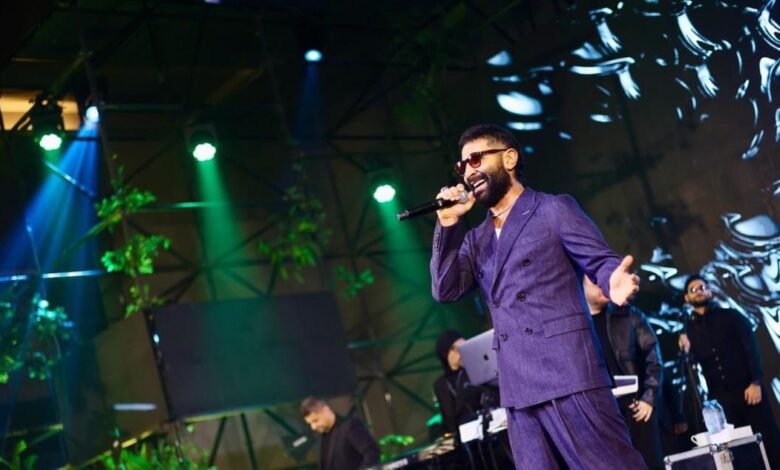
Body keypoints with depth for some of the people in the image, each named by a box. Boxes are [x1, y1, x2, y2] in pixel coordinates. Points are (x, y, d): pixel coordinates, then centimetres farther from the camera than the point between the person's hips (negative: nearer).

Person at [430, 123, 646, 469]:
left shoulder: (555, 210, 6)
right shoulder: (476, 240, 22)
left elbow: (600, 261, 0)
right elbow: (445, 290, 10)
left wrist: (614, 282, -24)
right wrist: (448, 224, 3)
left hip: (568, 373, -5)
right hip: (518, 387, 6)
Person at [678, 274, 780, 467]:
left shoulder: (730, 316, 7)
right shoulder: (690, 329, 13)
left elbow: (751, 347, -1)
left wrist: (755, 382, -12)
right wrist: (687, 351, -11)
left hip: (747, 389, -2)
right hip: (719, 397, 2)